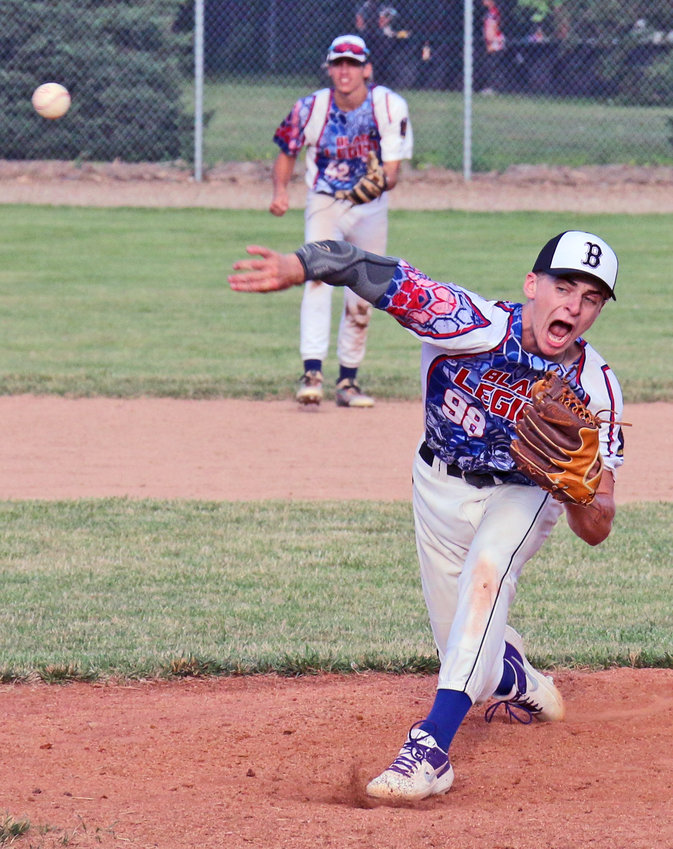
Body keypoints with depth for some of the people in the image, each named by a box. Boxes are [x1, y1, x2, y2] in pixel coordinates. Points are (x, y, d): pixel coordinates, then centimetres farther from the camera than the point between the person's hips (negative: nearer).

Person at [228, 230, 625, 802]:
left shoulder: (594, 387, -25)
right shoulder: (475, 325, -31)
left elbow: (596, 531, -21)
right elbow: (378, 276, -44)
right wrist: (300, 266, -60)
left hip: (524, 495, -1)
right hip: (441, 487, 1)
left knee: (486, 569, -35)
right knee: (471, 659, 9)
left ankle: (433, 747, -39)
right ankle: (526, 686, 49)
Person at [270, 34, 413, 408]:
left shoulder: (390, 106, -15)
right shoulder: (311, 107, -13)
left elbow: (393, 171, -18)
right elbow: (287, 153, 3)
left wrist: (382, 181, -41)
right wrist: (280, 191, -14)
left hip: (371, 209, 1)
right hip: (324, 205, -1)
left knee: (363, 299, 3)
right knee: (318, 279, -22)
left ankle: (348, 380, 20)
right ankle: (312, 373, -33)